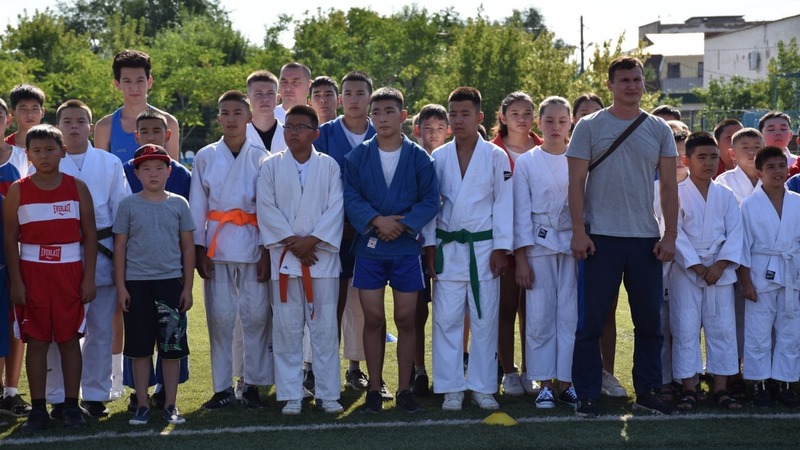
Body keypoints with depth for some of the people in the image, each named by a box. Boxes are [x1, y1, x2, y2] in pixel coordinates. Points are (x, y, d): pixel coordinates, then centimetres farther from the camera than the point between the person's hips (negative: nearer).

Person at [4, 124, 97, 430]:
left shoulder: (77, 188, 2)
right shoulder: (18, 191, 1)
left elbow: (90, 234, 2)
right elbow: (10, 238, 0)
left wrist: (89, 278, -3)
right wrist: (16, 281, -6)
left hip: (70, 273, 0)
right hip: (32, 273, 0)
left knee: (70, 339, 4)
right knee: (36, 341, 2)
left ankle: (72, 405, 12)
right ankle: (38, 408, 9)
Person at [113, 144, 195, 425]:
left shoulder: (178, 204, 4)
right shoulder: (128, 205, 2)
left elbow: (188, 247, 6)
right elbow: (120, 247, 3)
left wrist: (187, 287, 2)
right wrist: (121, 287, -2)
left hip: (171, 282, 1)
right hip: (136, 283, 0)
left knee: (172, 346, 4)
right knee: (140, 347, 5)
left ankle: (170, 405, 13)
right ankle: (142, 405, 13)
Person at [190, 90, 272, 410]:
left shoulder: (262, 158, 2)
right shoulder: (205, 157, 6)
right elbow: (197, 206, 6)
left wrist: (268, 251, -4)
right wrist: (199, 248, -1)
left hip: (253, 245, -1)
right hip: (217, 246, 1)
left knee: (256, 315, -1)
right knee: (219, 317, 1)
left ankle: (253, 384, 10)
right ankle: (222, 387, 10)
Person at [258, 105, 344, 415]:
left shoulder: (329, 166, 6)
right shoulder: (271, 166, 7)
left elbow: (335, 209, -1)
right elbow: (267, 209, 0)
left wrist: (312, 240, -12)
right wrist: (291, 242, -10)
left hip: (322, 255, 0)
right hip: (284, 257, 0)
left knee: (325, 328, 2)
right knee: (286, 329, 1)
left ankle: (328, 394, 9)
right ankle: (291, 396, 8)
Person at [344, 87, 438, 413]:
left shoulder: (419, 157, 1)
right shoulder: (358, 155, 3)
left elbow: (430, 200, -2)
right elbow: (350, 197, -2)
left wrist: (403, 224, -15)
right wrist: (376, 220, -16)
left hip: (406, 246, 0)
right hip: (369, 246, 0)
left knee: (406, 319, 3)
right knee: (373, 319, 2)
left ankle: (404, 390, 12)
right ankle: (374, 389, 11)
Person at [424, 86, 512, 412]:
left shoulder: (496, 156, 1)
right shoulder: (438, 158, 6)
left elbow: (504, 203, 0)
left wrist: (501, 248, -5)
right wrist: (430, 246, 1)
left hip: (483, 247, -1)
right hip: (448, 248, 1)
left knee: (485, 320, 3)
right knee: (446, 319, 0)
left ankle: (483, 388, 11)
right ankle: (451, 388, 7)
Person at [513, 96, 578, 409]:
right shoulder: (526, 163, 2)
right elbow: (521, 212, 1)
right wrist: (521, 258, -5)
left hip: (573, 244, 1)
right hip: (539, 245, -1)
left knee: (570, 315, 0)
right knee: (540, 316, -1)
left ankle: (566, 383, 7)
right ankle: (544, 384, 7)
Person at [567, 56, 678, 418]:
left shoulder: (659, 129, 8)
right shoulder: (589, 127, 1)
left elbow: (669, 185, 7)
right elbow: (576, 182, -2)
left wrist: (670, 235, 0)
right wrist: (579, 231, -9)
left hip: (646, 238, 3)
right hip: (601, 238, -3)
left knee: (649, 320, 8)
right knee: (591, 320, 0)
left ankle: (647, 391, 19)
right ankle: (587, 395, 8)